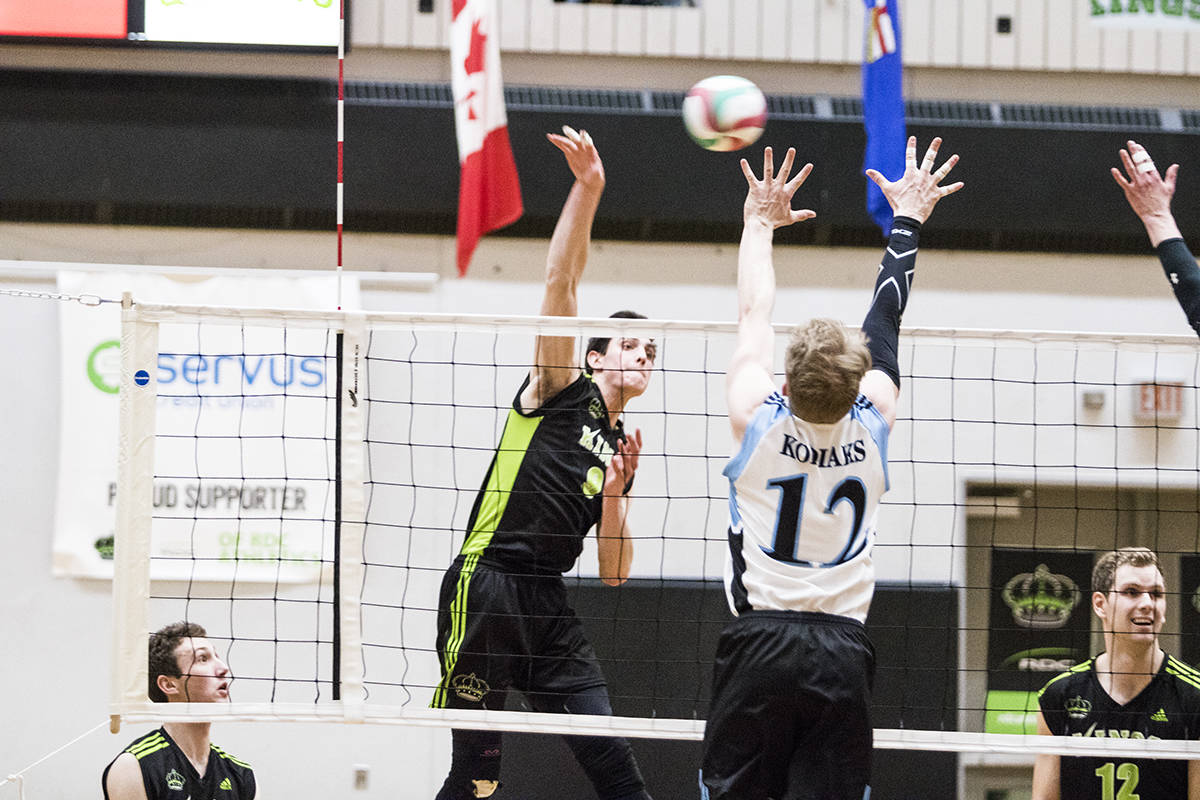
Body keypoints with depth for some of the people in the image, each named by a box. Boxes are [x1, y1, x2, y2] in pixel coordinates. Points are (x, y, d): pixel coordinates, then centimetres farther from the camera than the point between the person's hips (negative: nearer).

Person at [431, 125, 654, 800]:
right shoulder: (562, 390, 6)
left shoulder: (621, 448, 21)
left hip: (549, 606, 7)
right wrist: (587, 188, -19)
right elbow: (561, 283, -9)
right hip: (488, 587, -7)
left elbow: (614, 572, 18)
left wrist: (613, 494, 2)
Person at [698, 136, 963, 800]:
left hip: (759, 647, -1)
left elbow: (754, 313, 11)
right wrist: (907, 220, 28)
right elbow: (885, 322, 15)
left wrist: (760, 222, 25)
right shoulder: (873, 426, 1)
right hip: (842, 654, 1)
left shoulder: (756, 421, -4)